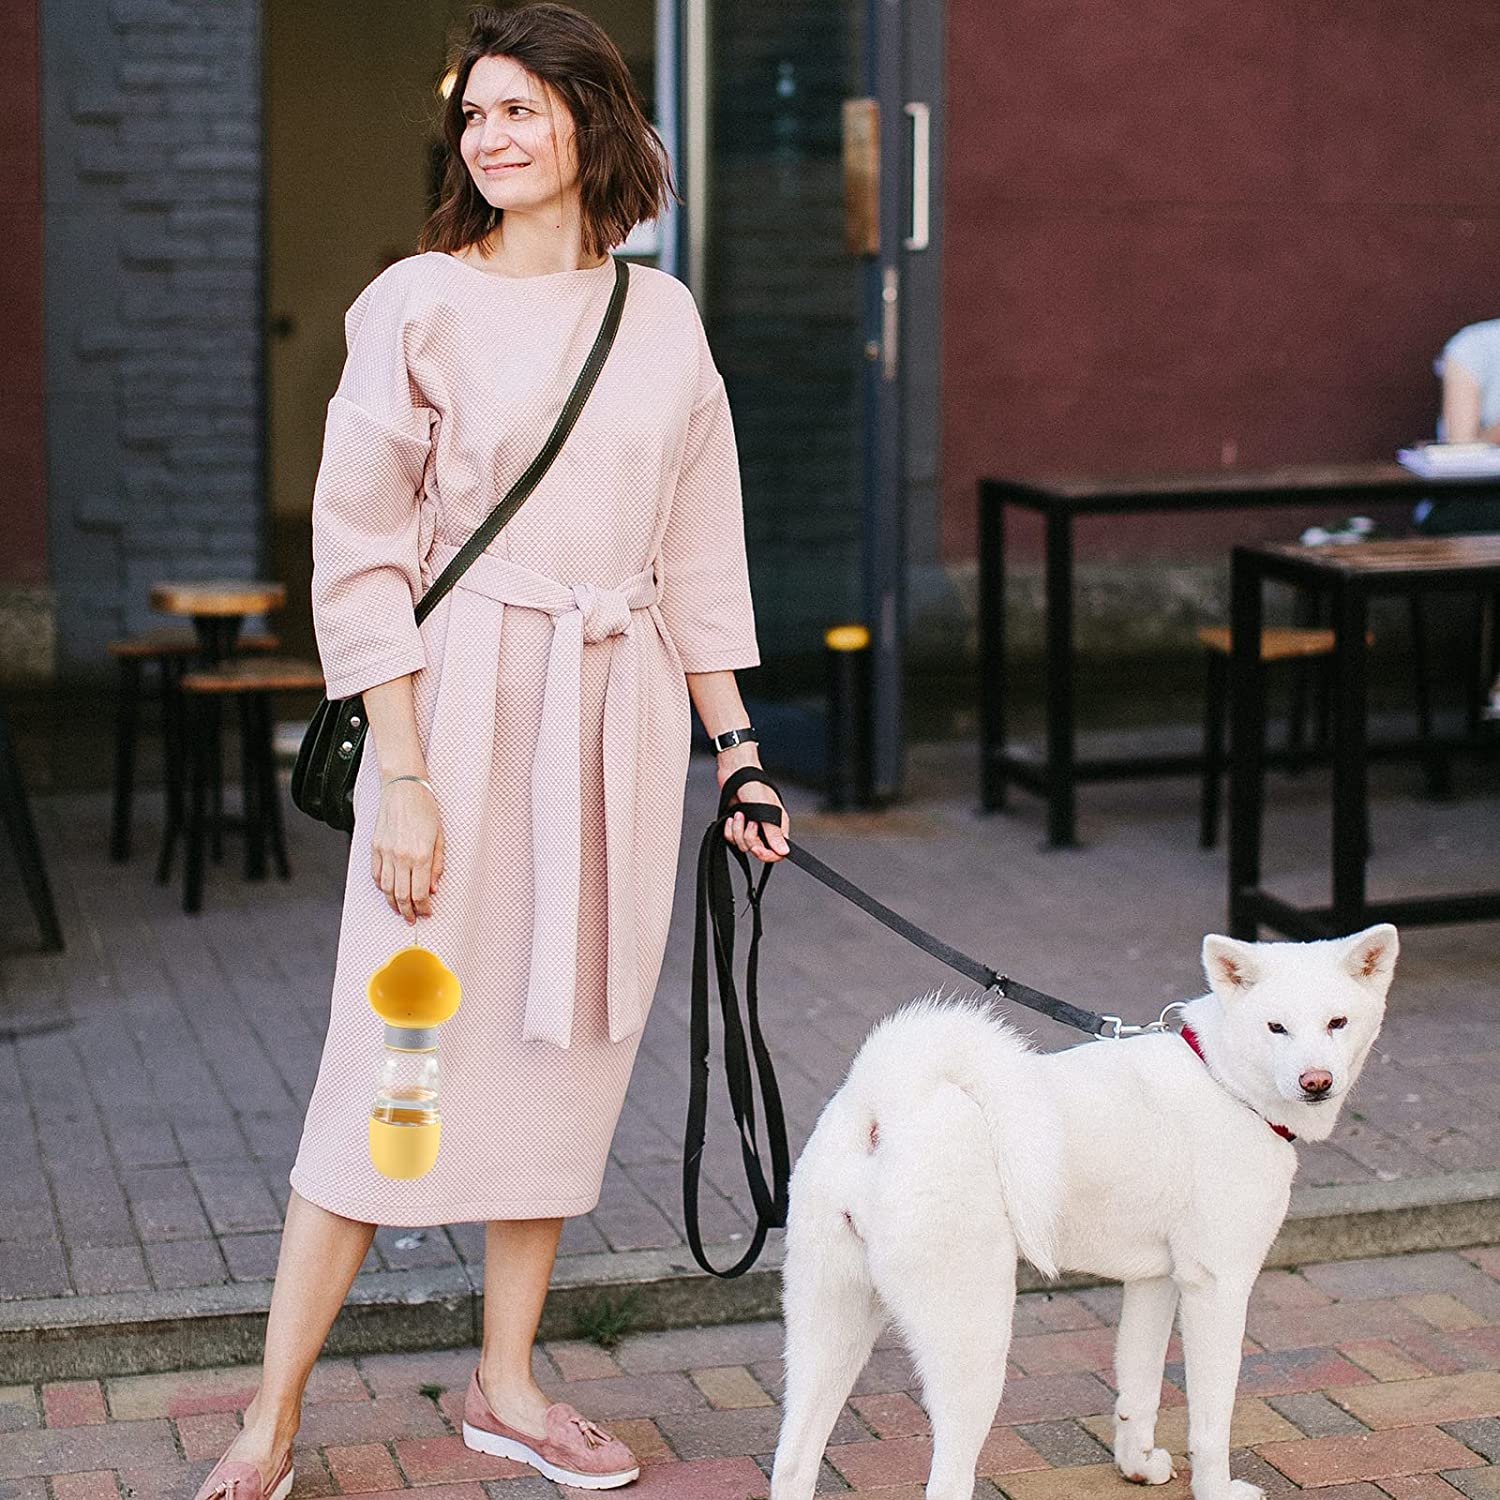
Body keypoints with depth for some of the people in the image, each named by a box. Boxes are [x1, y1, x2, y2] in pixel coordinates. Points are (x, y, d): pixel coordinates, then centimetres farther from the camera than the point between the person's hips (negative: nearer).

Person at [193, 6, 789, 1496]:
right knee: (399, 1049, -4)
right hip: (461, 703, -4)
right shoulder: (420, 306, -4)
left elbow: (697, 559, 14)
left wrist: (736, 753, 11)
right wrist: (402, 778, -11)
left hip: (620, 718, 4)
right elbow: (359, 558, -6)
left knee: (567, 1041, 8)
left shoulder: (663, 316, 9)